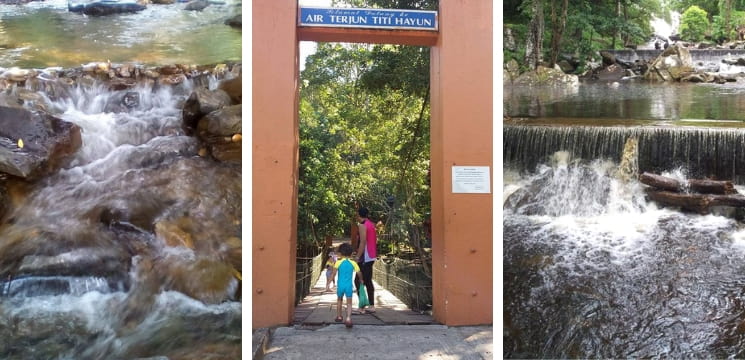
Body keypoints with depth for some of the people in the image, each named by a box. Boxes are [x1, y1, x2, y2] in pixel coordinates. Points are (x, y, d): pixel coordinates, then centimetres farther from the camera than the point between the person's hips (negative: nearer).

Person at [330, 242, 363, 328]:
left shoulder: (338, 262, -3)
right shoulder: (353, 263, 1)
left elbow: (334, 273, -14)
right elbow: (359, 274, 3)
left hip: (340, 285, 0)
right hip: (349, 286, 0)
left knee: (339, 300, 24)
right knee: (349, 303, 2)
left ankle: (339, 317, 36)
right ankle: (348, 319, -18)